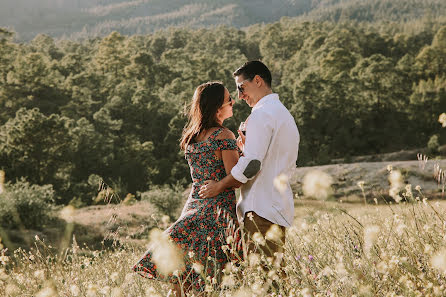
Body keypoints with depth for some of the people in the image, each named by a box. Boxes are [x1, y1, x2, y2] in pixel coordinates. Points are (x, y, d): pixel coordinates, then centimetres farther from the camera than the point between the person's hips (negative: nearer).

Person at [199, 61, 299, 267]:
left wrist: (218, 186, -4)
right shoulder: (285, 114, 23)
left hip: (262, 208, -10)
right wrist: (248, 147, 18)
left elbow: (251, 165, -16)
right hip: (281, 209, 10)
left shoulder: (262, 113, -8)